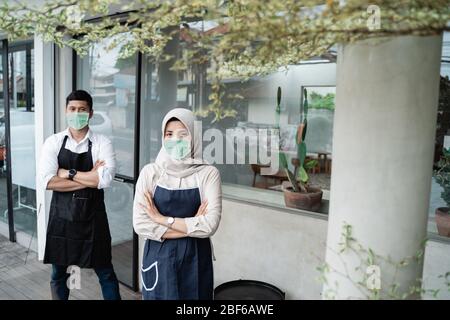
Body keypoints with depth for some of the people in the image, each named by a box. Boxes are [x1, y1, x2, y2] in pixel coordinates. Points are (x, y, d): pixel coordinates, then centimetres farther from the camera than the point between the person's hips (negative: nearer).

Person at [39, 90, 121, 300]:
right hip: (61, 216, 2)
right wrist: (90, 178, -18)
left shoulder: (102, 143, -7)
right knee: (59, 273, 18)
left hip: (92, 216, -2)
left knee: (105, 272, 11)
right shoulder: (53, 142, -2)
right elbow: (48, 181, -15)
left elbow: (105, 180, -21)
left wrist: (68, 173, -15)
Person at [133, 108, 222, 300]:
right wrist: (191, 227, -14)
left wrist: (163, 219, -14)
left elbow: (210, 225, -16)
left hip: (195, 259, 0)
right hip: (159, 258, 0)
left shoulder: (208, 173, -7)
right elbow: (140, 225, -12)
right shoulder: (150, 172, -5)